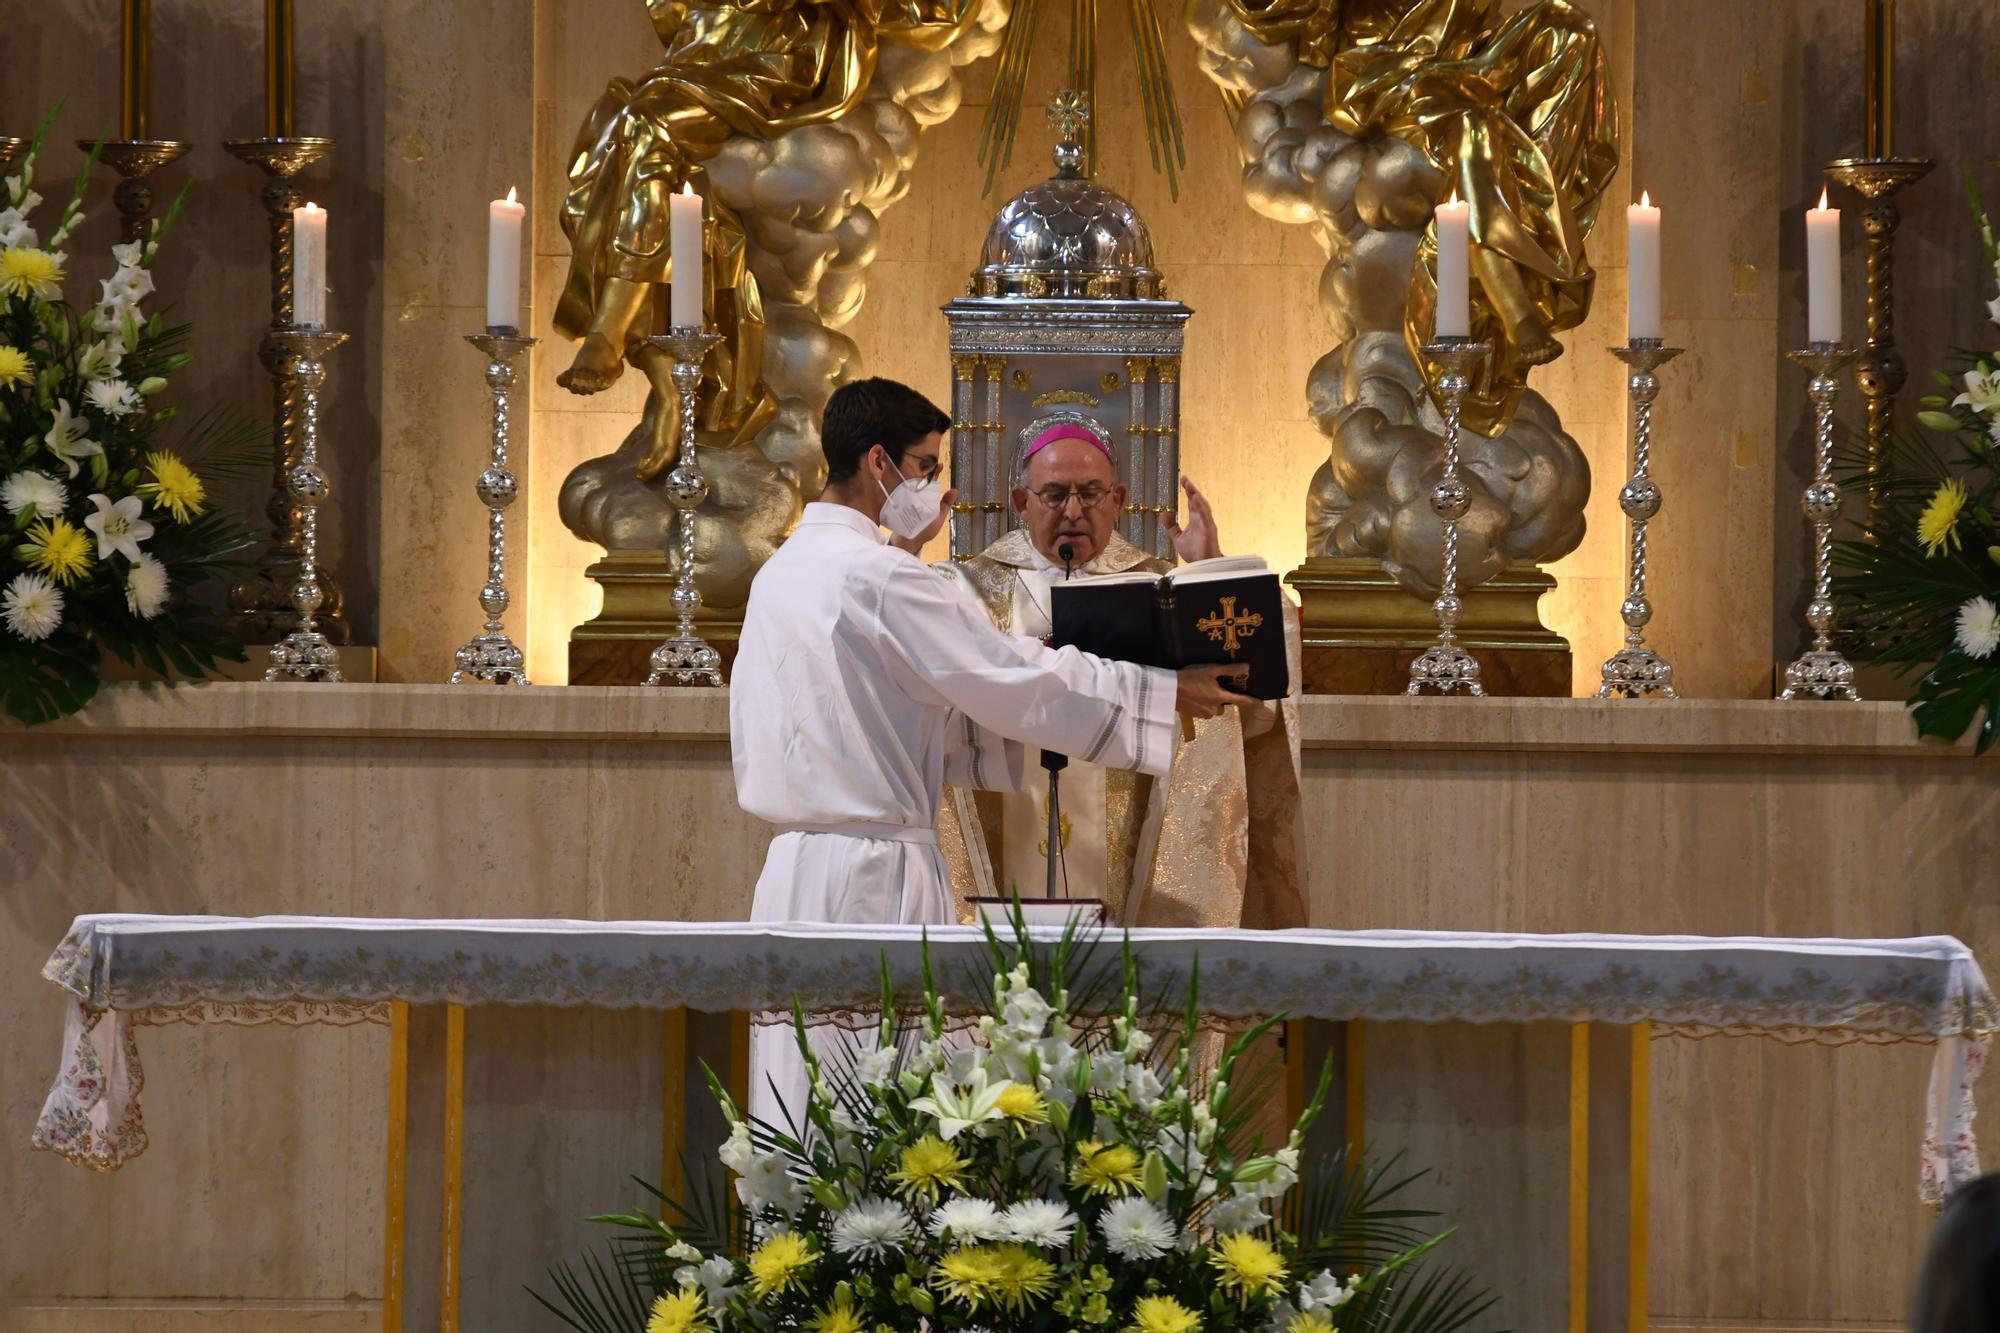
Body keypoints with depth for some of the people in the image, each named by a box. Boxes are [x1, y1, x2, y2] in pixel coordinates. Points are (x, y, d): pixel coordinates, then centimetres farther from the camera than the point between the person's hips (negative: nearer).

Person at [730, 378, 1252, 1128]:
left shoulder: (783, 572, 15)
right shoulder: (875, 574, -13)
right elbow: (1014, 679, -11)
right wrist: (1167, 695, -3)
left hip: (797, 867, 9)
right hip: (875, 875, -9)